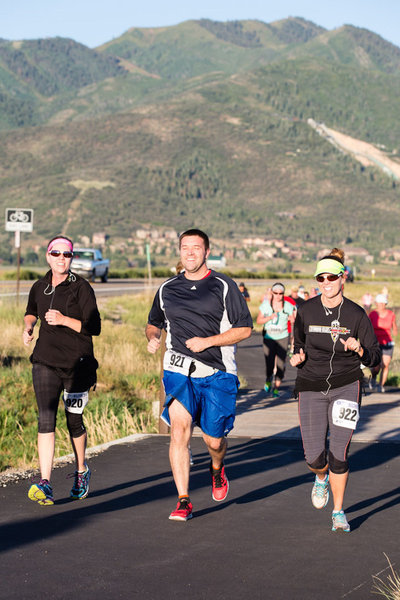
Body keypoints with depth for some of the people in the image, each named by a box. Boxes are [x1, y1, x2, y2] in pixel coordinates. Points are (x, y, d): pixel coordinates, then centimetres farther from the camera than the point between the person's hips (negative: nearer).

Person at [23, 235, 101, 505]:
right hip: (45, 361, 3)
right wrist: (28, 327, 9)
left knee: (74, 421, 9)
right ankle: (45, 484, -18)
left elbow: (94, 327, -10)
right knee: (46, 419, -12)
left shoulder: (81, 288, -5)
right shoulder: (39, 288, 8)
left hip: (77, 363, -2)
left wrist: (64, 320, -20)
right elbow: (31, 312, 30)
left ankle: (82, 470, 35)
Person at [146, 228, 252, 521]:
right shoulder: (167, 289, 11)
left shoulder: (224, 286, 0)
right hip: (178, 371, 2)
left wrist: (208, 341, -13)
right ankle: (184, 502, -15)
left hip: (217, 373, -1)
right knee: (179, 427, -18)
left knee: (214, 441, 4)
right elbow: (154, 322, 26)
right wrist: (153, 337, 2)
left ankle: (217, 469, 42)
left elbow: (245, 328, -2)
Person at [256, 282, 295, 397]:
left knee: (281, 364, -6)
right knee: (269, 365, -8)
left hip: (283, 337, 1)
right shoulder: (265, 305, 0)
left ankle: (276, 388, 6)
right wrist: (270, 317, -17)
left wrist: (293, 318, -16)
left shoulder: (288, 306, 1)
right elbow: (259, 320, -1)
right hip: (269, 337, -1)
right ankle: (268, 380, 25)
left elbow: (293, 321, 7)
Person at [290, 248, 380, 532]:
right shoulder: (306, 311, 0)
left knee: (339, 453, -8)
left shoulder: (357, 314, -5)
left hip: (346, 386, -1)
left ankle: (339, 512, 12)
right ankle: (322, 478, 36)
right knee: (314, 456, -3)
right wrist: (298, 357, -7)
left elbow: (375, 358, -1)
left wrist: (359, 350, -22)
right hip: (311, 387, 2)